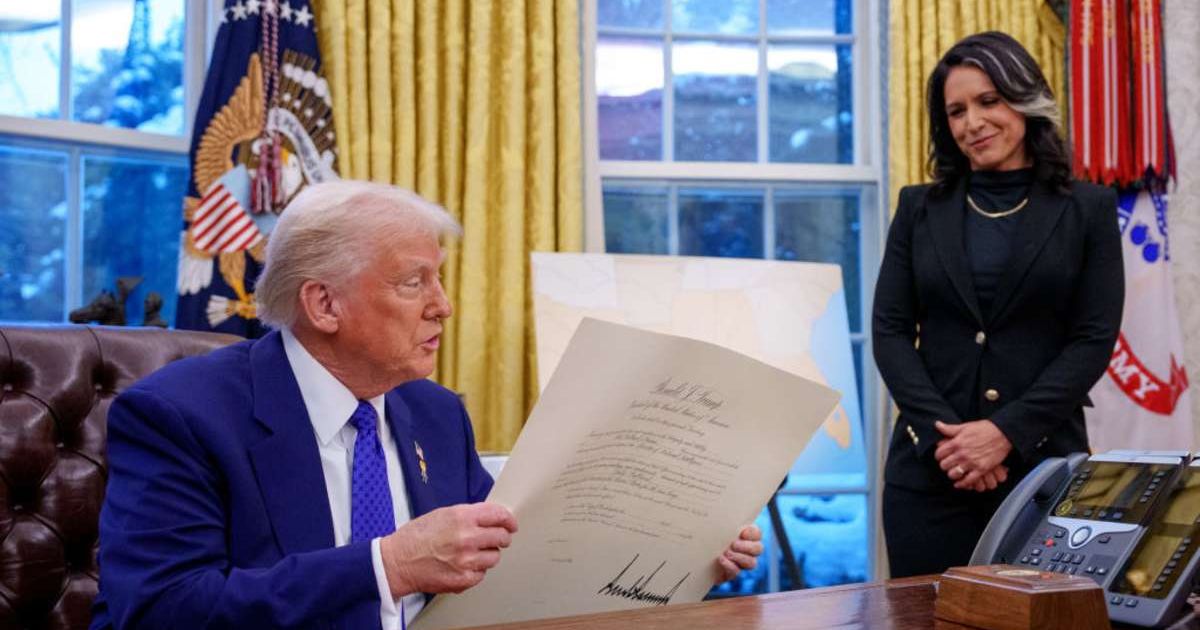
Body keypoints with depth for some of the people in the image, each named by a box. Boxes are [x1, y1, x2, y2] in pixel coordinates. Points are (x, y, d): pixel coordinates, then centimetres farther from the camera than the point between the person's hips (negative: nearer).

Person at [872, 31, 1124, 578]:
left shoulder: (1088, 209, 5)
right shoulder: (919, 208, 9)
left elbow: (1094, 340, -2)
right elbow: (889, 331, 3)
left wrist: (1007, 432, -13)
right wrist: (941, 433, -11)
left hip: (1044, 461, -1)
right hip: (928, 465, 1)